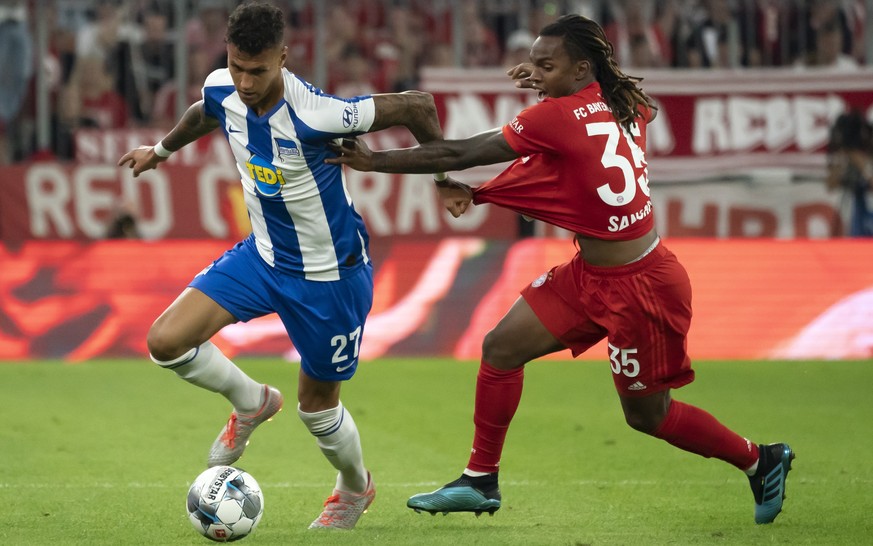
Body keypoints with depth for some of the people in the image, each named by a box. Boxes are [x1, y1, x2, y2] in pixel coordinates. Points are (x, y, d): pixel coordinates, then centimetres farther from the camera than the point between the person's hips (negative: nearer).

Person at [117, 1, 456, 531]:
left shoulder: (314, 115, -35)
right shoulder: (222, 91, -14)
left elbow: (417, 105, -27)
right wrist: (162, 149, 31)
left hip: (329, 275, -5)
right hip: (262, 255, 5)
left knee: (316, 406, 9)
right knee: (166, 341, -11)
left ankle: (355, 487, 43)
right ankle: (252, 402, 19)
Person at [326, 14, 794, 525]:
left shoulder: (558, 117, -23)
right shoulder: (626, 105, -2)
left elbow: (459, 154, -20)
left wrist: (374, 161, -12)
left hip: (639, 289, -9)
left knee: (647, 414, 8)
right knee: (501, 348, 6)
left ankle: (760, 459, 27)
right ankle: (481, 481, 17)